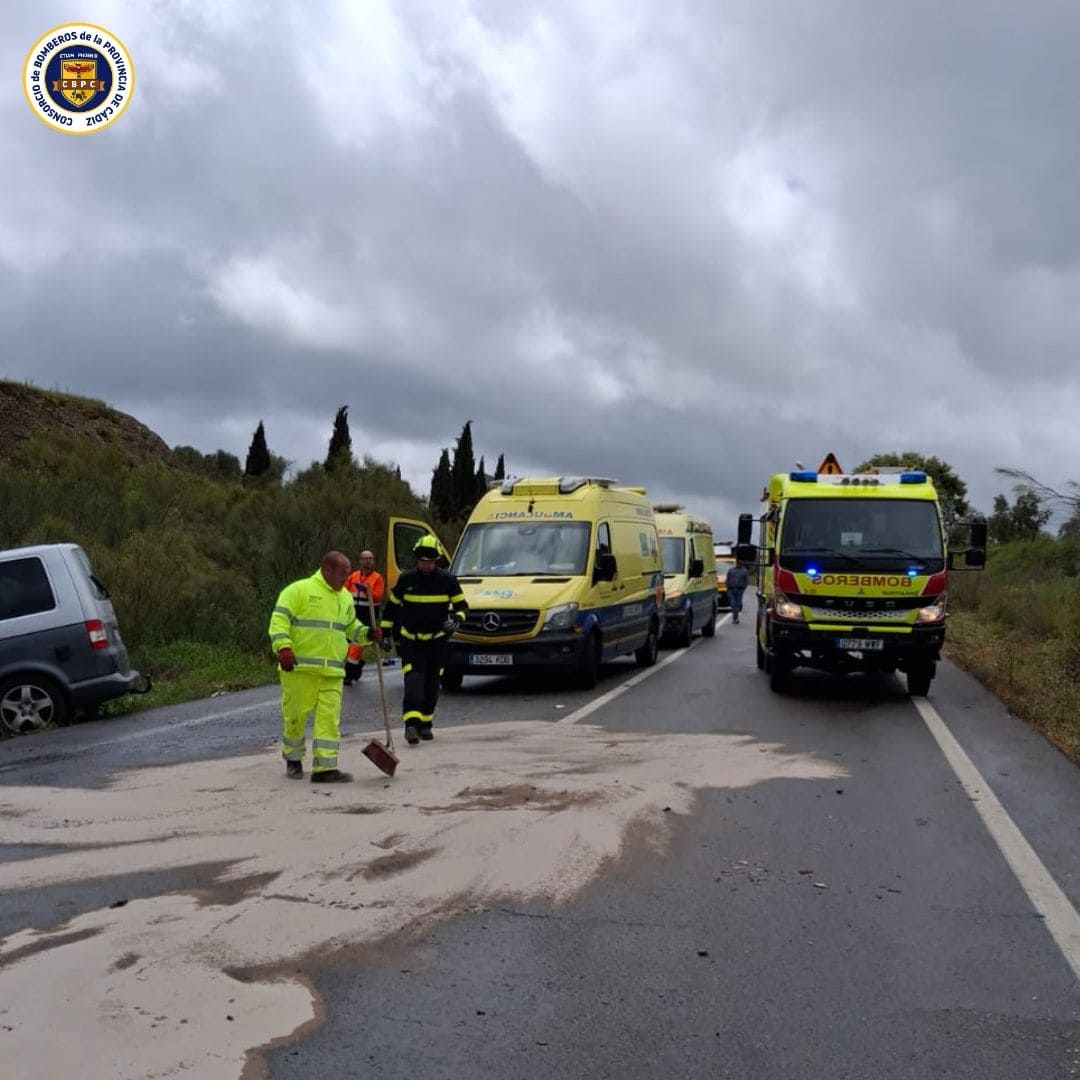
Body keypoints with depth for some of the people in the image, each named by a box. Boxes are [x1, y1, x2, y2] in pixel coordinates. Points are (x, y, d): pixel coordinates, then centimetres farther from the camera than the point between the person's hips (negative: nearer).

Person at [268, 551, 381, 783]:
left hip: (332, 671, 5)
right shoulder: (299, 590, -6)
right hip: (300, 668, -5)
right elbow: (279, 619, -11)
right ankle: (293, 759, 25)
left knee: (329, 717, -2)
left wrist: (367, 633, 8)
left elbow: (350, 626, 28)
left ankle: (325, 767, -1)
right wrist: (284, 648, -23)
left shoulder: (345, 598, 16)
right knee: (295, 714, 4)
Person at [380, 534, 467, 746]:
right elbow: (391, 606, 9)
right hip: (410, 640, -1)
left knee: (432, 683, 6)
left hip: (437, 640, 1)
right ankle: (412, 724, -25)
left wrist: (456, 620, -16)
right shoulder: (406, 580, -2)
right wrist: (385, 632, 7)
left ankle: (425, 724, 19)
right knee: (413, 679, -16)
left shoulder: (447, 580, -3)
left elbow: (461, 605, 5)